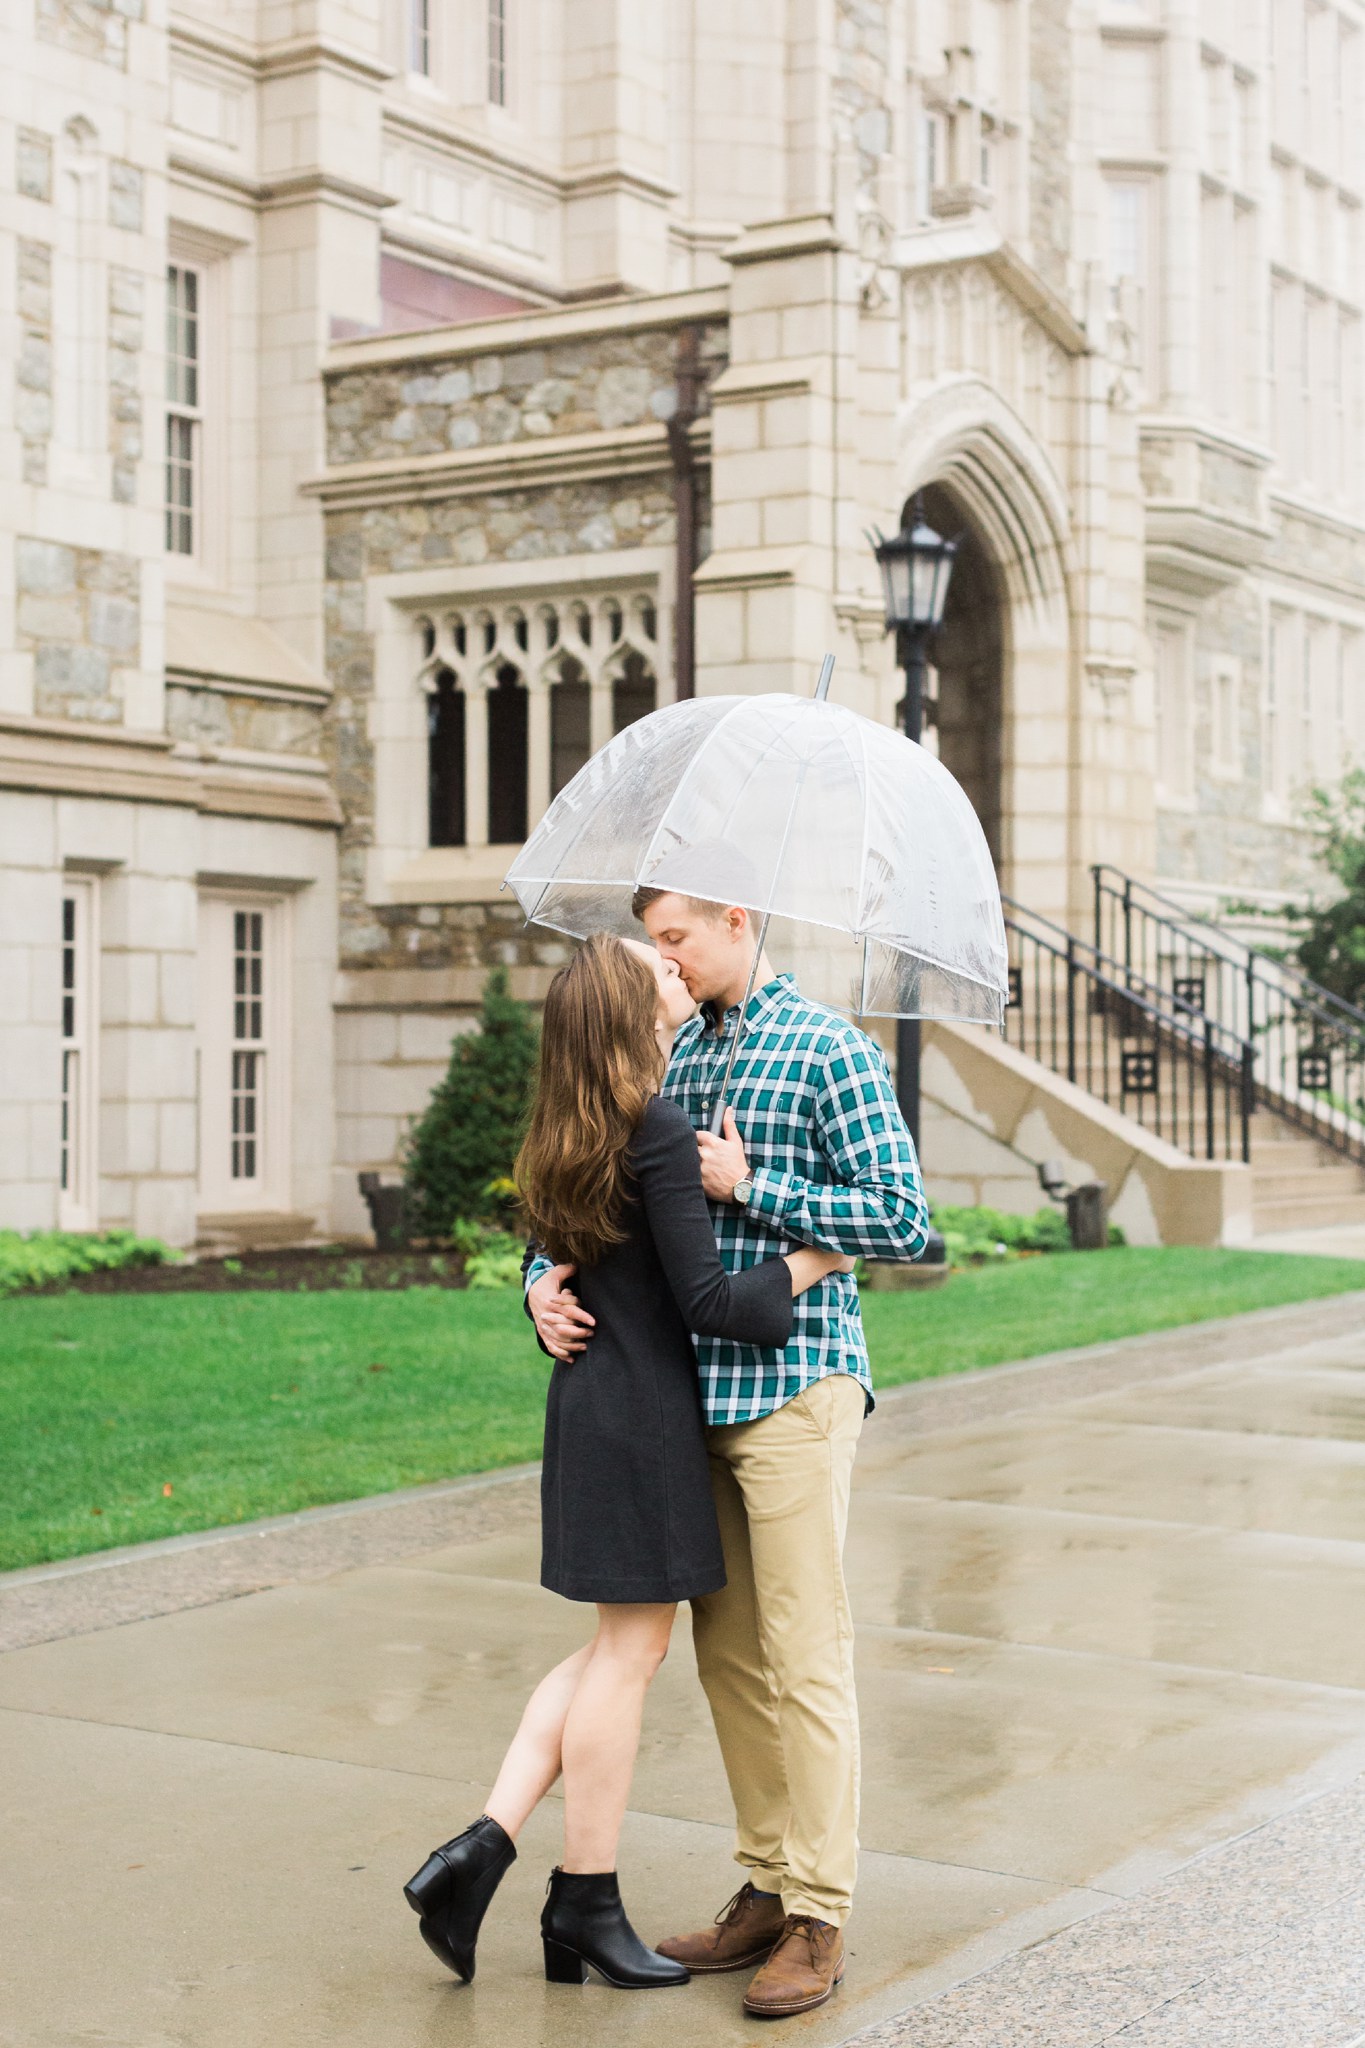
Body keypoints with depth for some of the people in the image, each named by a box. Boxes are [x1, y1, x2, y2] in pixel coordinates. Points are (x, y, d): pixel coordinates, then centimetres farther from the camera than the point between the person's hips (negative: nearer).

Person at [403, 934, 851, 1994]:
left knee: (617, 1647, 17)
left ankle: (482, 1848, 12)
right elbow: (708, 1301, -20)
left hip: (588, 1403, 9)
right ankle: (586, 1905, 13)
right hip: (644, 1415, -9)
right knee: (630, 1647, 2)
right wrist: (812, 1260, -8)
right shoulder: (662, 1133, -17)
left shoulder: (573, 1138, 10)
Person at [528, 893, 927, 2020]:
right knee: (727, 1651, 11)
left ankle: (820, 1921, 4)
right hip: (696, 1395, 7)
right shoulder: (672, 1058, 14)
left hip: (795, 1389, -7)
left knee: (804, 1659, -4)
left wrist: (749, 1185, -14)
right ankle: (766, 1889, 22)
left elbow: (905, 1221, -13)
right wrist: (547, 1278, -2)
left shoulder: (830, 1050, -7)